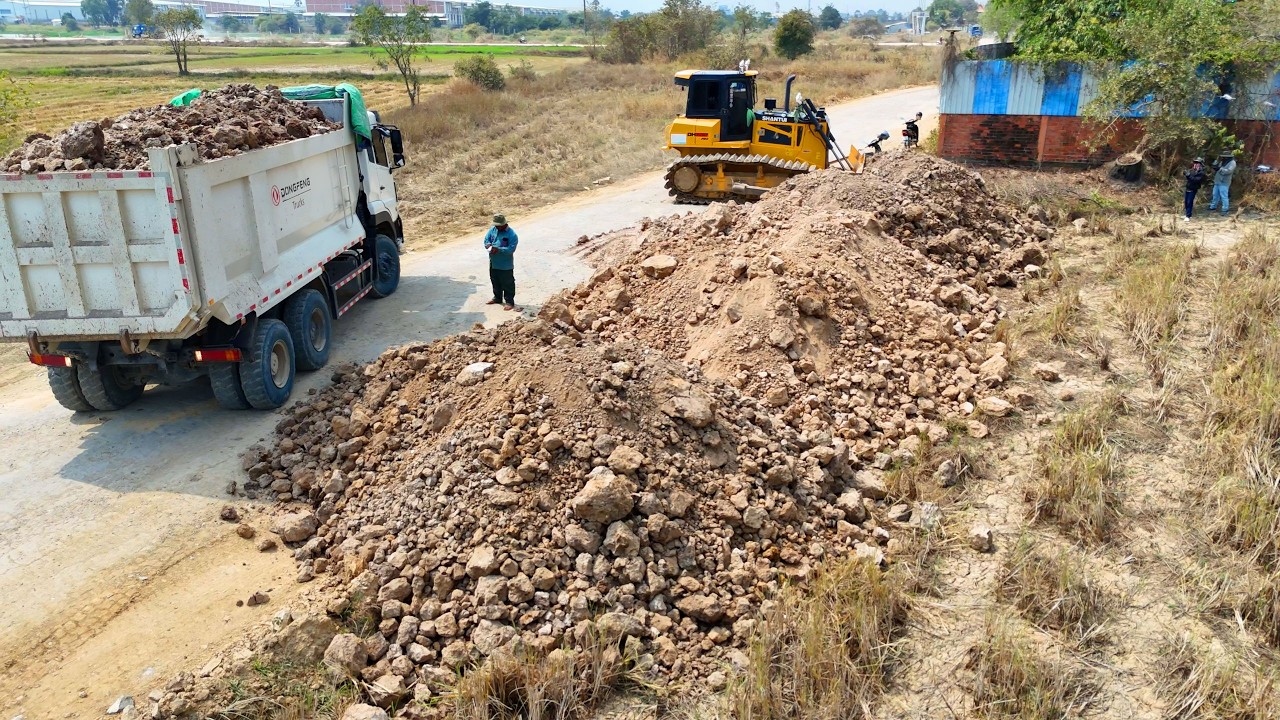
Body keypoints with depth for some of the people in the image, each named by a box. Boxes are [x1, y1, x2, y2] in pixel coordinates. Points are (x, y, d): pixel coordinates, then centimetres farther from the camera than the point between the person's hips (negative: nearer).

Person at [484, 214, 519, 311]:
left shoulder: (512, 235, -19)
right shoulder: (493, 230, 2)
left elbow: (511, 249, -24)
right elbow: (486, 239, 7)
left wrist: (498, 249, -32)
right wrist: (488, 245, -17)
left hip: (505, 265, -7)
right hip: (493, 263, 7)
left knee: (507, 284, 2)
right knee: (495, 282, 21)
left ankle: (509, 302, 11)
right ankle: (497, 298, 37)